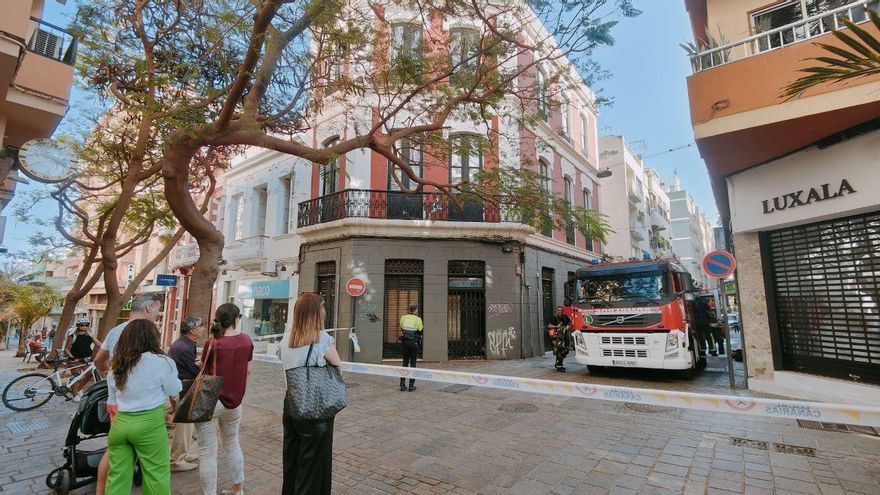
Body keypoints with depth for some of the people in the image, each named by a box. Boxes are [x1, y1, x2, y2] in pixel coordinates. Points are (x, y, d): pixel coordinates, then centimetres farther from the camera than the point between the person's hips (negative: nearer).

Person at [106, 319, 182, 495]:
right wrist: (175, 403, 20)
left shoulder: (116, 365, 7)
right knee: (156, 474, 7)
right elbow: (174, 392, 0)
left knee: (117, 476, 15)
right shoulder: (160, 362, -11)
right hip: (149, 424, -6)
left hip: (119, 423, 6)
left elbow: (112, 399, 14)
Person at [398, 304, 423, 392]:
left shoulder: (403, 317, 0)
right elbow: (421, 331, -5)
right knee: (413, 364, 5)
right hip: (414, 343, -3)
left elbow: (401, 329, 8)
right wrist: (423, 327, 13)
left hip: (405, 342, 3)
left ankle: (402, 384, 12)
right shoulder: (417, 319, -11)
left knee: (405, 363, 13)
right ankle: (411, 385, 7)